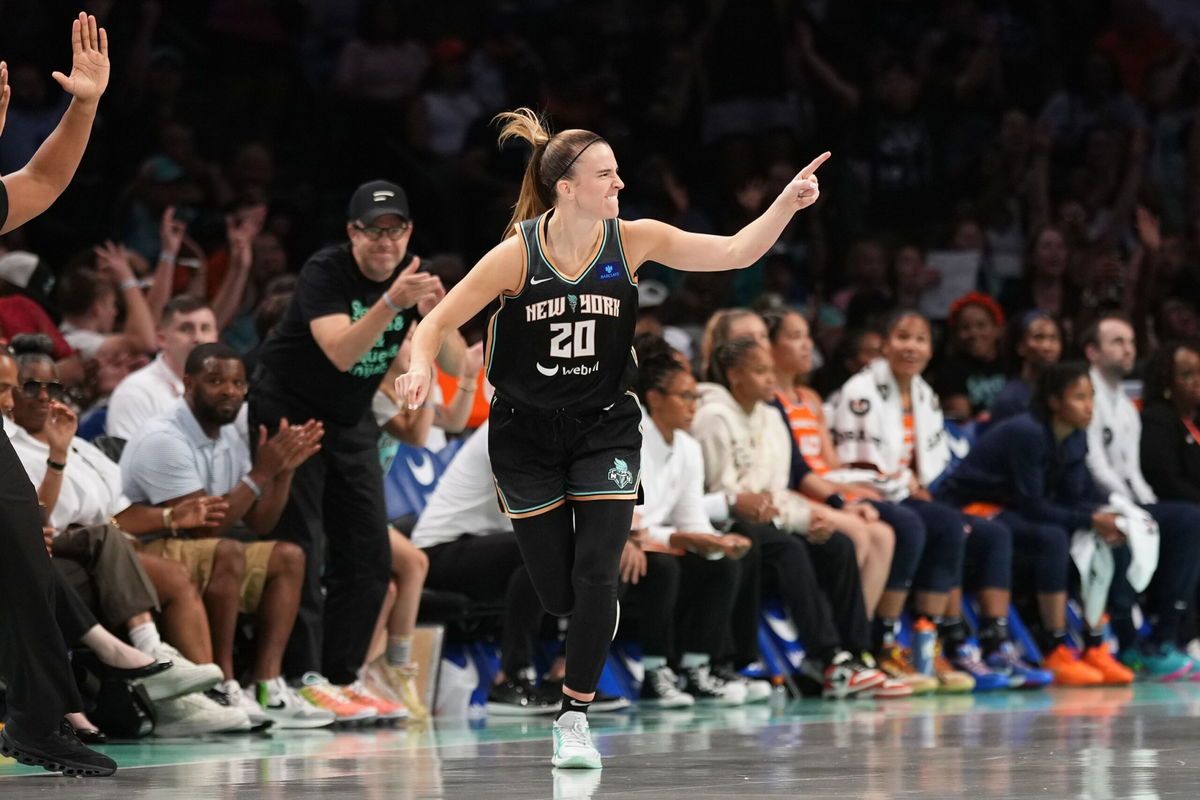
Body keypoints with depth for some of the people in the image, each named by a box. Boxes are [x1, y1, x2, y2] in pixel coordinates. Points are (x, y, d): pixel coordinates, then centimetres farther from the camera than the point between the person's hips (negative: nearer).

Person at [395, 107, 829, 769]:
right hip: (526, 434, -1)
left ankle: (575, 719, 2)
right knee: (555, 591, 2)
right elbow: (439, 322, -11)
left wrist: (786, 204, -27)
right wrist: (420, 369, -31)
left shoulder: (631, 240, -10)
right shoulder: (517, 254, -16)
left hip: (605, 429, 1)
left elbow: (733, 253, -12)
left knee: (595, 577, -11)